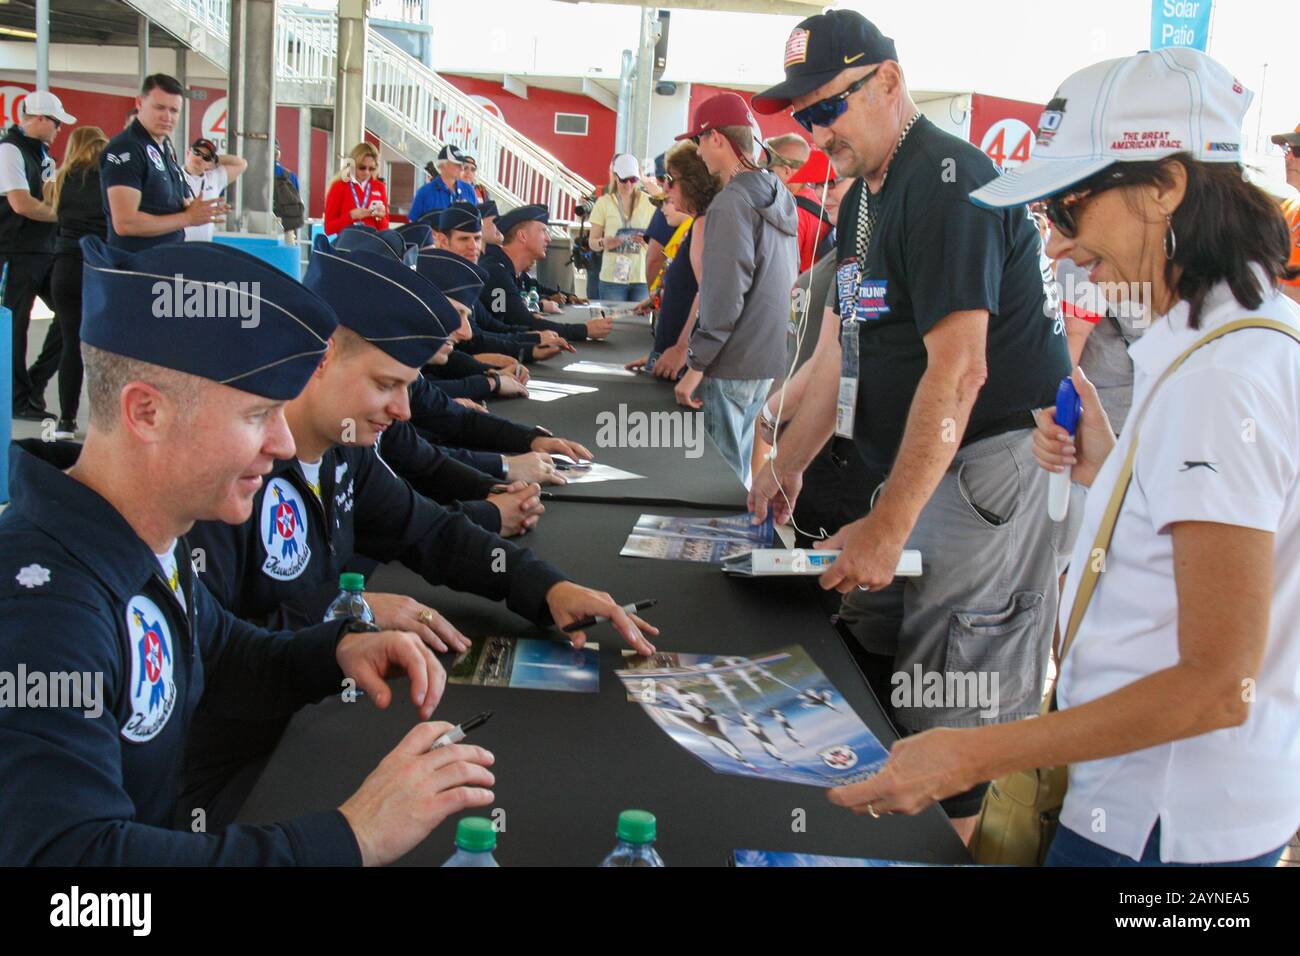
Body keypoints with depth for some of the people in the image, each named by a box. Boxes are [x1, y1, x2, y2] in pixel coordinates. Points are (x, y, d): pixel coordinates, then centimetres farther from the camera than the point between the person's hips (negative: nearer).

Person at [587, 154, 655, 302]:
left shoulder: (649, 202, 7)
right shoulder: (604, 203, 4)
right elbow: (592, 242, 5)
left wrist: (648, 240, -12)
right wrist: (604, 243, -18)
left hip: (642, 277, 1)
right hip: (612, 278, -1)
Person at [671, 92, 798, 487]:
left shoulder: (730, 204, -16)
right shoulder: (779, 198, 11)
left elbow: (723, 298, -21)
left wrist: (696, 366, -16)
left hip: (733, 364, -9)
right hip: (767, 358, 9)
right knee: (738, 466, 19)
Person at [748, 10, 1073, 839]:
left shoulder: (948, 180, -16)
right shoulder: (865, 192, 16)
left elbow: (958, 370, -24)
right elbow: (849, 350, 19)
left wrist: (888, 526, -24)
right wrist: (788, 465, 13)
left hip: (993, 468, -10)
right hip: (921, 466, 10)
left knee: (953, 723, -6)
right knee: (868, 669, 11)